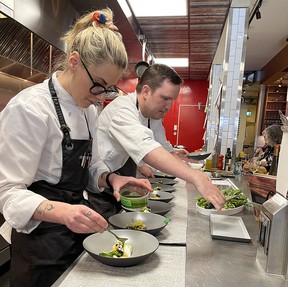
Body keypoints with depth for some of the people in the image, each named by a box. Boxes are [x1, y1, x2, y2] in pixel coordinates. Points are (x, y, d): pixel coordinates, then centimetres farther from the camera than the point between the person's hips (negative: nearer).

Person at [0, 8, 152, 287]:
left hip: (76, 233, 7)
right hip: (41, 242, -7)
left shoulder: (88, 109, 3)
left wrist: (111, 178, -10)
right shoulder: (29, 109, -21)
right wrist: (62, 211, -39)